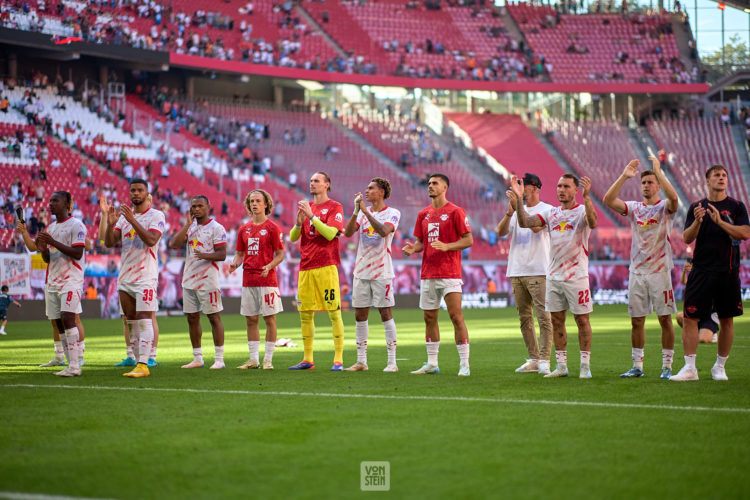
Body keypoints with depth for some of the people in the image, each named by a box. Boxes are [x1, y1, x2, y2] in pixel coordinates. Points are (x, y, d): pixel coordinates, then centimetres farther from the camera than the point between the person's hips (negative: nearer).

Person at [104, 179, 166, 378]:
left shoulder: (156, 216, -3)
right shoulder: (124, 216, 14)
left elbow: (151, 240, -19)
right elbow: (109, 243, 7)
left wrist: (133, 220, -25)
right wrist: (110, 224, -11)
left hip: (146, 277, -6)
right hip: (125, 277, 7)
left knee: (144, 320, -13)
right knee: (131, 322, 7)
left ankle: (143, 365, -17)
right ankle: (138, 361, 12)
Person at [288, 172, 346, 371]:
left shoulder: (335, 207, 0)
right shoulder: (305, 206, 17)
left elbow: (330, 233, -14)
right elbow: (292, 237, 13)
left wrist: (312, 216, -15)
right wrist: (299, 222, -6)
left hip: (326, 266, -6)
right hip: (305, 267, 6)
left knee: (334, 313, -6)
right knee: (305, 314, 6)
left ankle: (338, 360, -6)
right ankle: (307, 360, 13)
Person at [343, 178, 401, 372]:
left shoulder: (392, 213, -3)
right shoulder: (363, 212, 11)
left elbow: (384, 231, -23)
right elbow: (348, 232, -2)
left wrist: (365, 210, -24)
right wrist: (356, 211, -15)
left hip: (382, 272, -5)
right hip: (361, 271, 5)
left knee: (386, 314, -4)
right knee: (360, 316, 6)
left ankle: (392, 361, 0)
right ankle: (361, 361, 12)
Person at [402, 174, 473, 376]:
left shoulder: (455, 212, -4)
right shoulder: (423, 214, 14)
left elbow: (468, 240, -5)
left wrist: (446, 246, -20)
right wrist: (413, 248, -4)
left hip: (450, 273, -6)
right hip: (428, 273, 6)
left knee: (456, 316, -10)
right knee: (429, 318, 8)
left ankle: (464, 364, -7)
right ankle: (431, 363, 16)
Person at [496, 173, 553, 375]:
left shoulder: (546, 209, 0)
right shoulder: (518, 211, 16)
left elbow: (535, 226, -19)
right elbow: (501, 232, 3)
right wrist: (509, 214, -13)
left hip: (538, 272, -6)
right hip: (517, 272, 6)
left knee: (543, 316, -9)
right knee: (524, 318, 8)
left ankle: (544, 360, -10)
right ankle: (533, 360, 14)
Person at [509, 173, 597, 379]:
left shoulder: (582, 211, -4)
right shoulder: (551, 213, 11)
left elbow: (593, 223, -27)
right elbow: (525, 222, 2)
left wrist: (587, 196, -38)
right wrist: (518, 200, -10)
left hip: (576, 275, -5)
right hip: (553, 275, 5)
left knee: (582, 319, -1)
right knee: (556, 320, 8)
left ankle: (585, 365, 4)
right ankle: (561, 365, 15)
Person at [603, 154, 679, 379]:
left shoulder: (665, 207, 0)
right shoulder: (633, 208, 10)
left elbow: (673, 198, -25)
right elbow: (608, 200, -4)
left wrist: (658, 171, -23)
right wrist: (624, 176, -12)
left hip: (660, 271, -4)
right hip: (636, 271, 4)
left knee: (665, 318, -2)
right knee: (636, 320, 6)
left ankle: (667, 366, 5)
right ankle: (637, 366, 13)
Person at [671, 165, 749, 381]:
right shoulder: (696, 207, 9)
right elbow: (687, 238, 3)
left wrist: (720, 221, -17)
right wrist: (697, 221, -16)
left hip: (728, 272, -1)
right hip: (701, 271, 1)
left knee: (726, 320, 4)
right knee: (690, 318, -6)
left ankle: (719, 367, 15)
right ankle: (689, 367, -3)